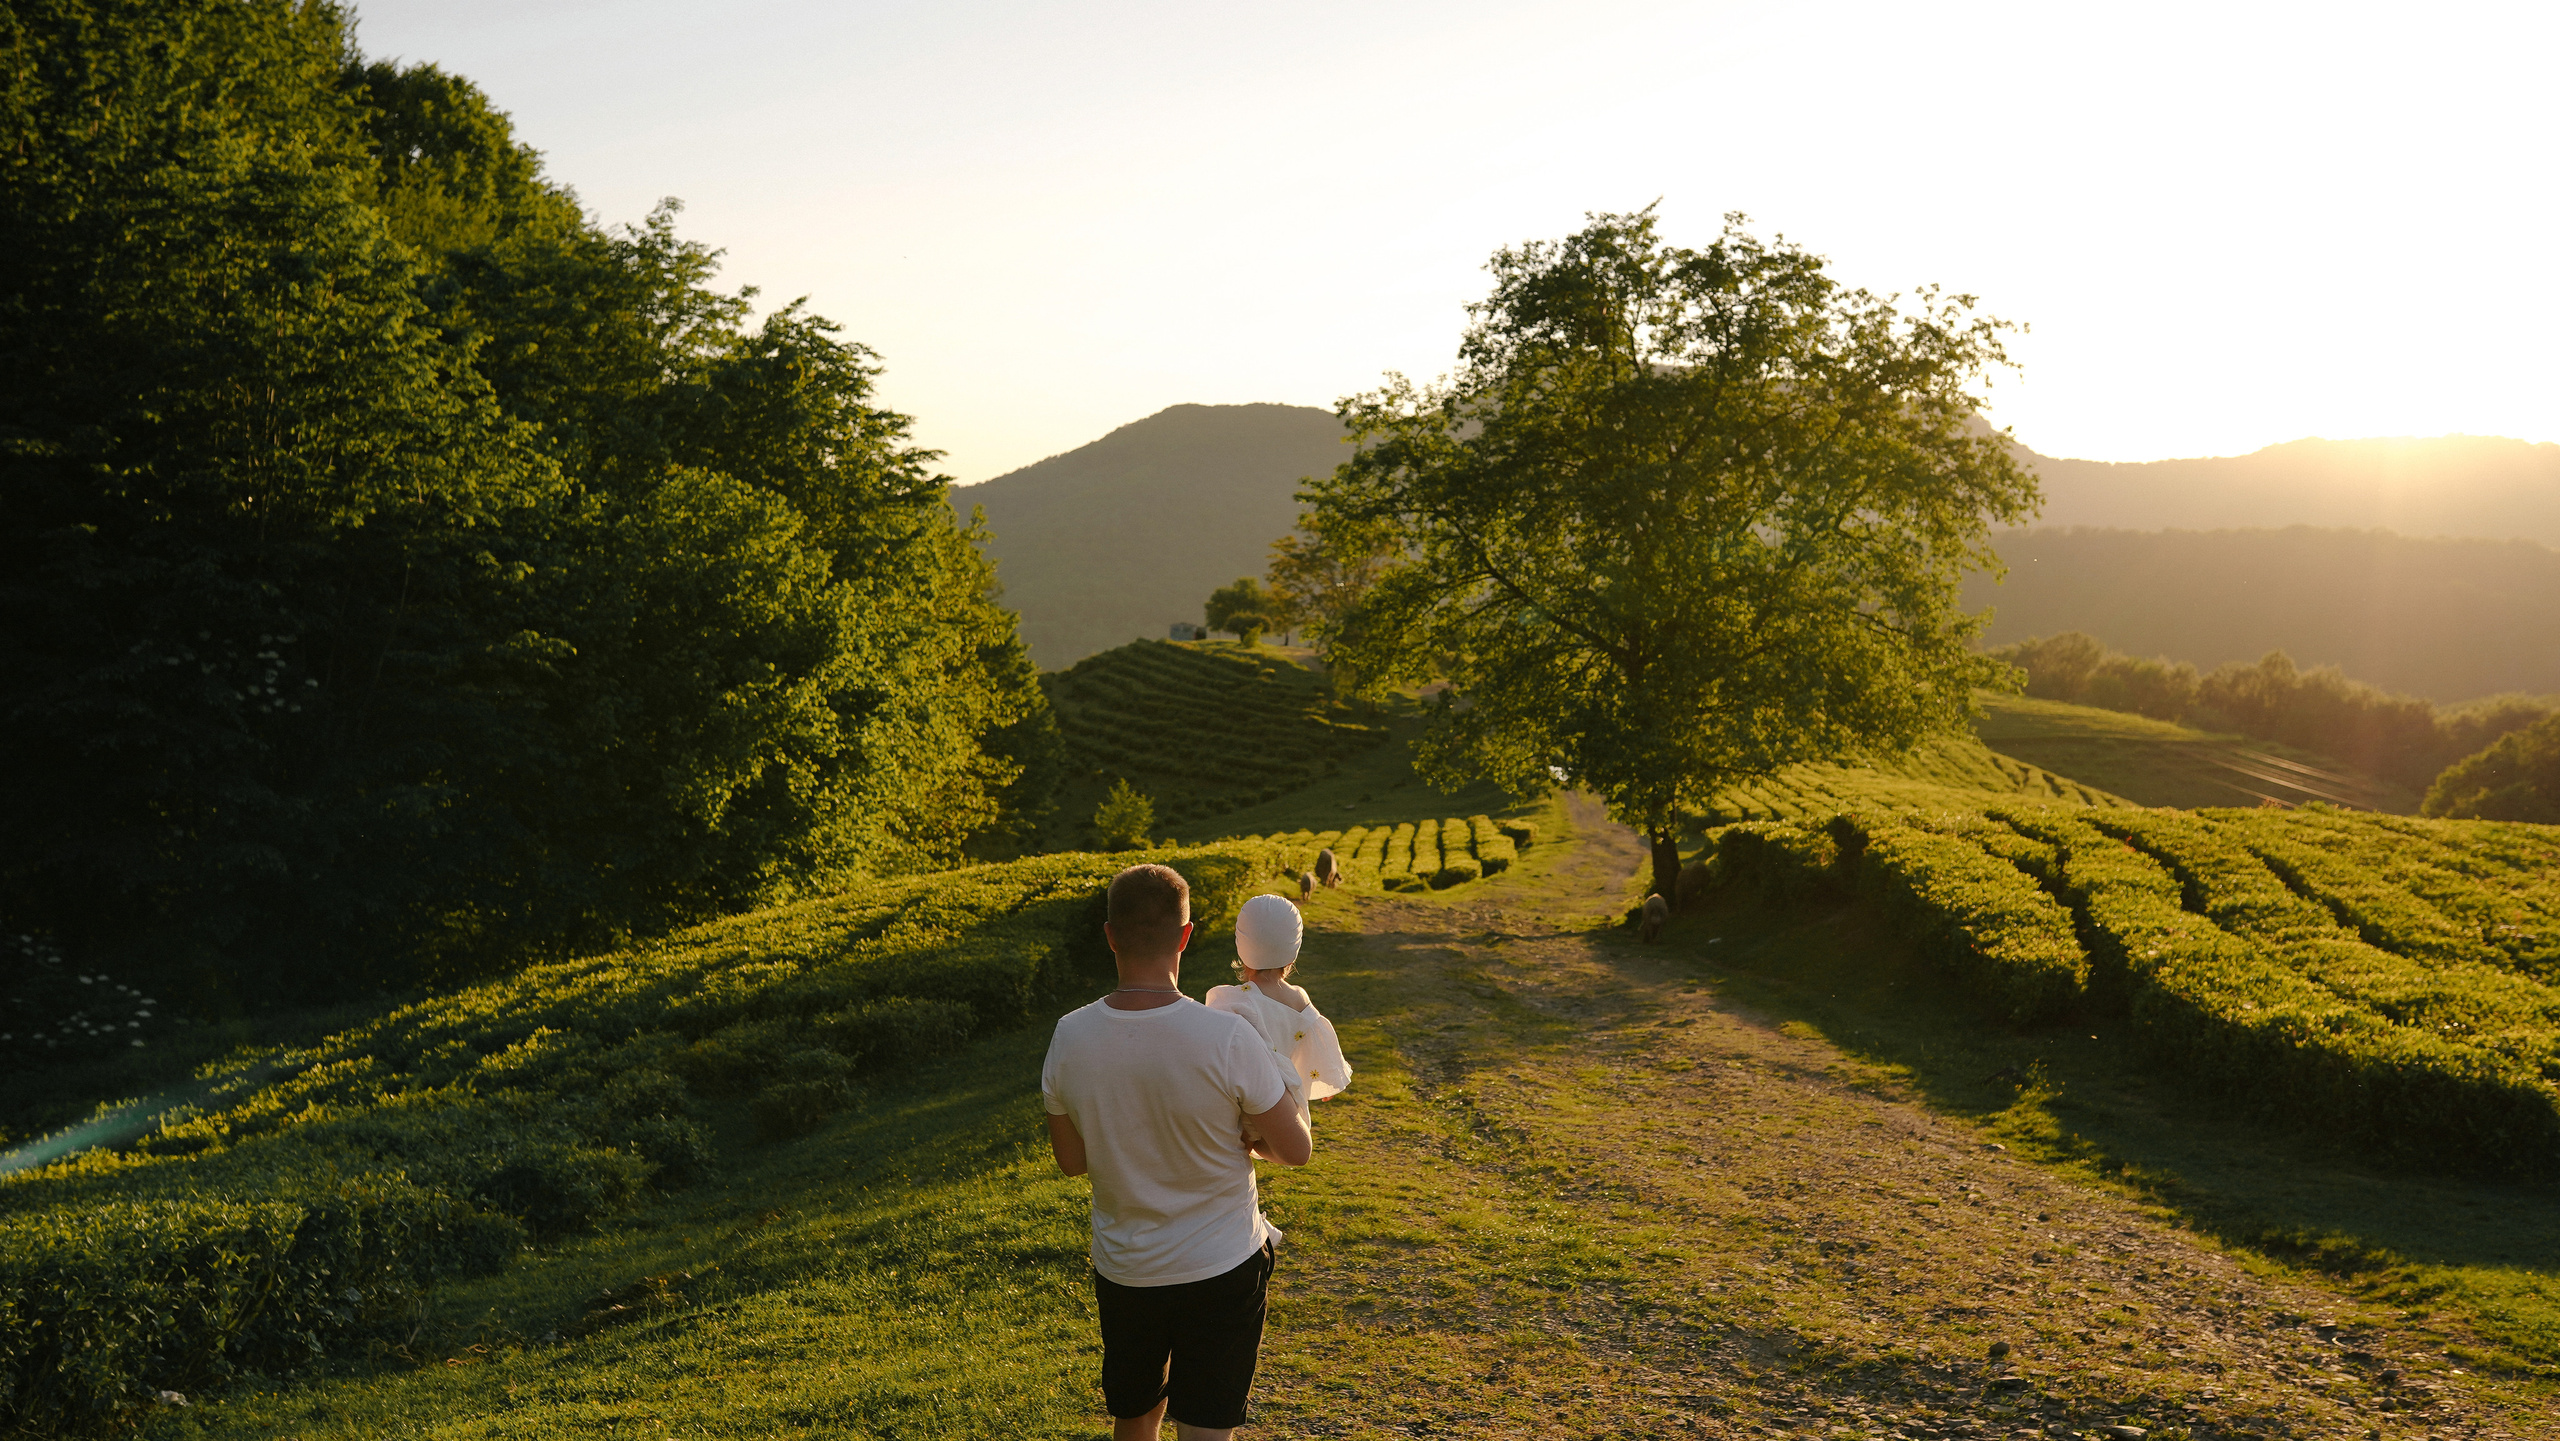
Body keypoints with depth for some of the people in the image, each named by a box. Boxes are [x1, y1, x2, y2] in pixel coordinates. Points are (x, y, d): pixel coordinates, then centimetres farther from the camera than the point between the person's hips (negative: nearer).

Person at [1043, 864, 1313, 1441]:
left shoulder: (1070, 1037, -14)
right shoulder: (1228, 1038, -25)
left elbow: (1072, 1160, 0)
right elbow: (1295, 1150, -12)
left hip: (1122, 1270, 4)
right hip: (1222, 1269, -3)